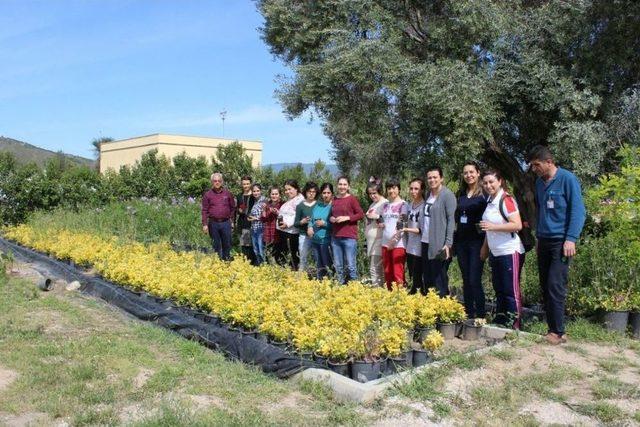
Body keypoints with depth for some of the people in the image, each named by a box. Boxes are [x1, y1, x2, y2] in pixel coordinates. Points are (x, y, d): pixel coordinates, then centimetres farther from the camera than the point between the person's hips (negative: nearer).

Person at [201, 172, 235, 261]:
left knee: (227, 244, 6)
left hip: (226, 223, 1)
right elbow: (205, 210, 1)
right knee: (216, 245, 8)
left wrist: (232, 220, 6)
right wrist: (204, 224, -5)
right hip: (213, 223, -1)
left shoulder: (228, 193, 6)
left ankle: (227, 260, 18)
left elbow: (233, 207, 10)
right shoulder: (207, 195, 3)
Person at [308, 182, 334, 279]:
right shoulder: (317, 205, 11)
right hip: (315, 239, 6)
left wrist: (324, 223, -18)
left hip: (326, 240, -6)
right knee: (319, 267, 17)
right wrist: (309, 227, -3)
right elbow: (311, 220, 16)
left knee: (327, 267, -5)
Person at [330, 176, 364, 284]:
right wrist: (331, 218, 2)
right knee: (338, 266, 9)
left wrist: (347, 218, -14)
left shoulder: (352, 198, -2)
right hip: (335, 237, 5)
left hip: (349, 237, -5)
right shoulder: (334, 199, 12)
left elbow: (361, 214, -4)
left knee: (350, 265, -5)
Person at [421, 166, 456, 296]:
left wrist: (448, 243, -20)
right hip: (426, 242, 7)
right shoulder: (429, 194, 12)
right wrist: (422, 234, 9)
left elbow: (451, 220, -14)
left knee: (439, 279, -1)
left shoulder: (447, 195, -9)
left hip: (439, 244, -7)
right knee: (427, 278, 14)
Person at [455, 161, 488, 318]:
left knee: (475, 280, -9)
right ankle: (468, 315, 17)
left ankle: (481, 315, 0)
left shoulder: (484, 193, -4)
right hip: (461, 241, 6)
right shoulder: (460, 194, 13)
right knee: (466, 280, 10)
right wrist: (454, 239, 14)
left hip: (477, 241, -6)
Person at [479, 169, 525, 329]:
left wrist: (493, 227, -26)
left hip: (510, 253, -9)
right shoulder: (490, 201, 11)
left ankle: (514, 326, 6)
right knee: (498, 290, 16)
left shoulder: (506, 200, -14)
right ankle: (500, 321, 26)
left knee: (511, 291, -2)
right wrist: (485, 247, 18)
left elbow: (517, 225, -22)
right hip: (495, 253, 9)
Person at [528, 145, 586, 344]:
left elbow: (578, 211, -11)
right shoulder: (539, 183, 13)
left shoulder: (567, 179, -8)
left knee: (556, 286, -11)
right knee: (545, 287, 7)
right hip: (543, 241, 7)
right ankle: (552, 329, 14)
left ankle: (558, 332, -4)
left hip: (560, 242, -7)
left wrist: (571, 239, -17)